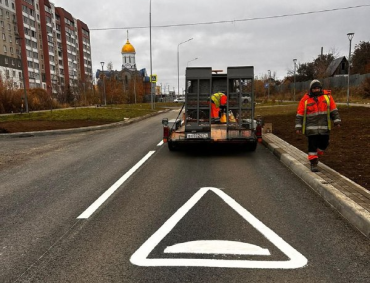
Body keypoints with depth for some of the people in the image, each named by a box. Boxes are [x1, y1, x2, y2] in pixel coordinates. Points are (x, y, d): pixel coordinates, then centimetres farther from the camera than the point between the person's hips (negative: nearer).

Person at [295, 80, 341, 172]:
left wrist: (337, 120, 2)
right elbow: (300, 114, -1)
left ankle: (315, 156, 34)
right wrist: (298, 126, -5)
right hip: (311, 127, -2)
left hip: (324, 126, 3)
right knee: (312, 145, -2)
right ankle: (313, 163, 6)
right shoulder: (305, 99, -3)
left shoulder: (327, 96, 3)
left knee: (324, 143, 8)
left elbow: (333, 109, 8)